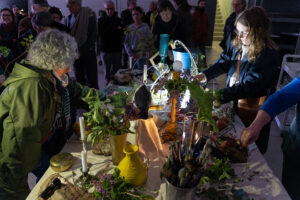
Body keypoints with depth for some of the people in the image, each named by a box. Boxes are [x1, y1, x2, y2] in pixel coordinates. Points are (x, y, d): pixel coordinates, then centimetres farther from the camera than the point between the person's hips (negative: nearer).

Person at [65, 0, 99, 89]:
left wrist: (81, 50, -16)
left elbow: (93, 35, -12)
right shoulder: (69, 18, 10)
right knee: (79, 81, 10)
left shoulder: (89, 15, -7)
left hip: (88, 52, -5)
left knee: (91, 81, -5)